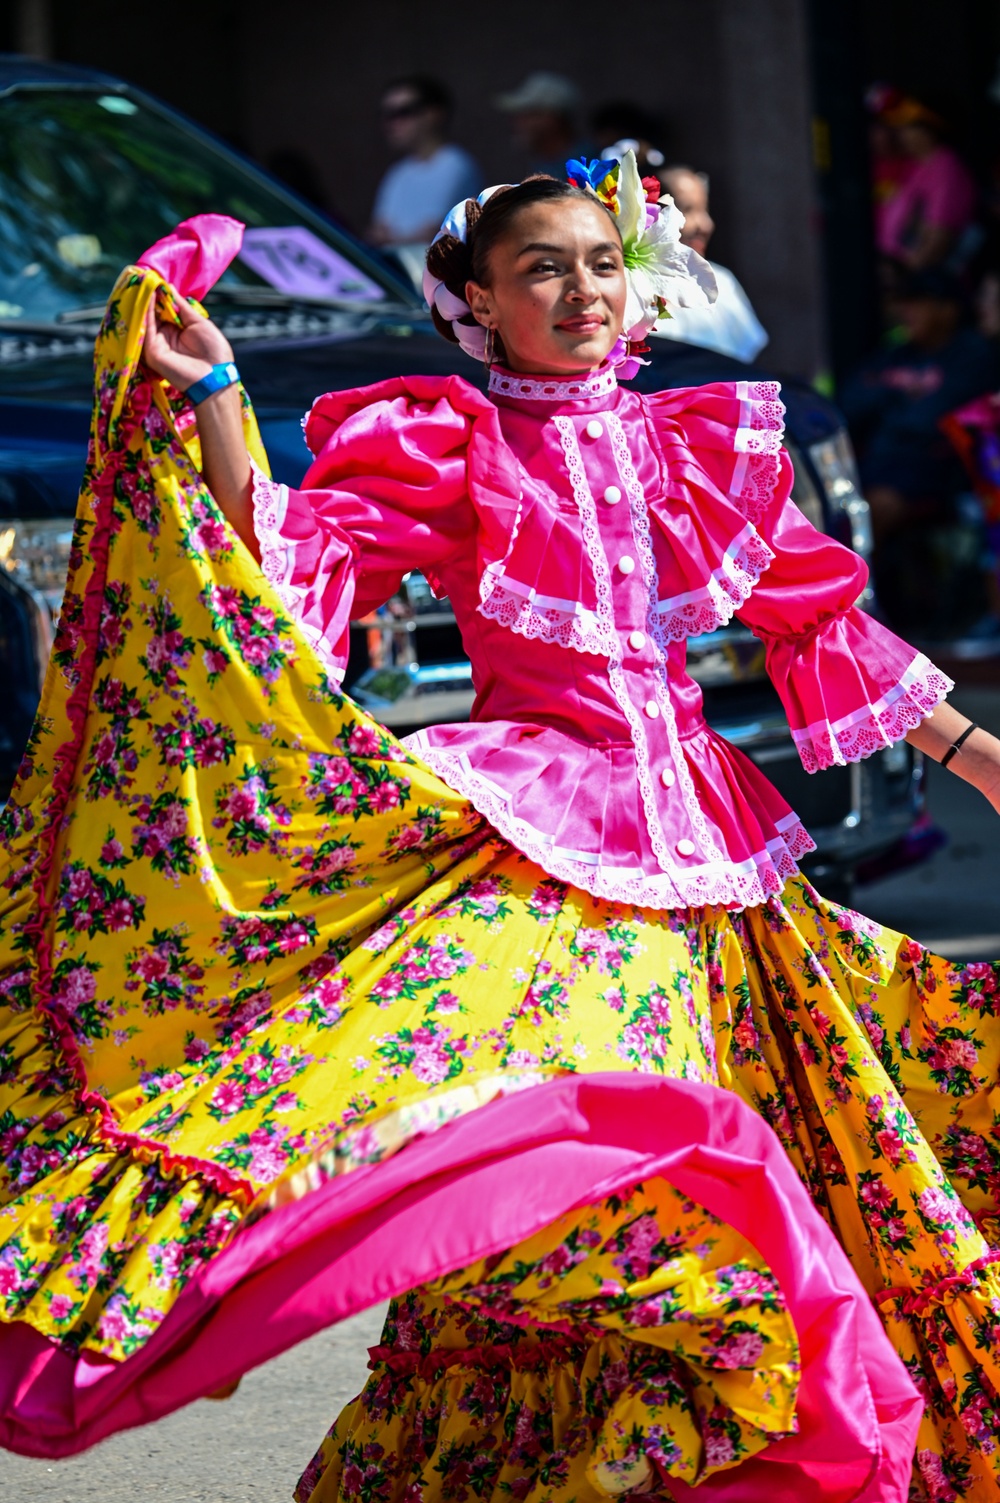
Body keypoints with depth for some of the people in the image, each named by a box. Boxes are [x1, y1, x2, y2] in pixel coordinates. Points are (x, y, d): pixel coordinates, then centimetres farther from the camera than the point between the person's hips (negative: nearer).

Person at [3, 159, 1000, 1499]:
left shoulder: (702, 445, 14)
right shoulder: (444, 446, 4)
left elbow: (824, 624, 20)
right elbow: (289, 558, -8)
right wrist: (211, 397, -21)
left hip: (691, 846, 4)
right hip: (532, 833, -4)